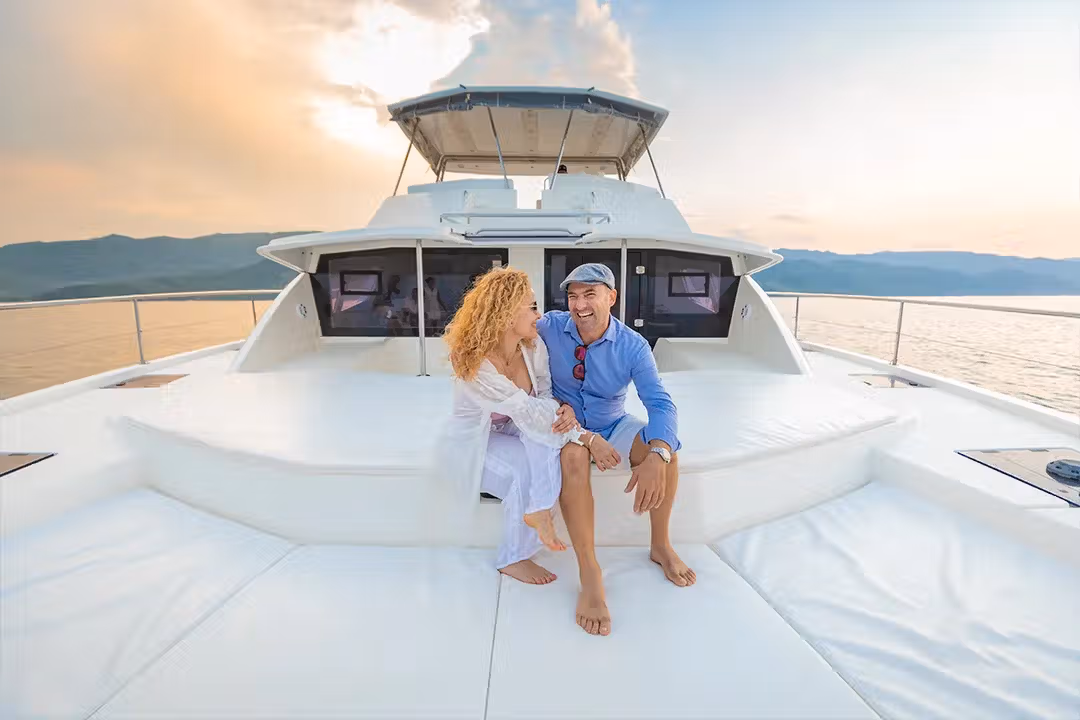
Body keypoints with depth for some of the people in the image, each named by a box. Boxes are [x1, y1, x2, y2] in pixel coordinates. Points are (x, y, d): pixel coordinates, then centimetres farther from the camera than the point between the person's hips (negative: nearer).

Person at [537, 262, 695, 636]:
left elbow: (661, 404, -21)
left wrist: (656, 457, -44)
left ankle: (660, 545, 2)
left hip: (612, 425, 2)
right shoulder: (550, 327, -15)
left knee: (666, 448, -23)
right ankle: (590, 577, -25)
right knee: (574, 458, -35)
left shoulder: (633, 347, -15)